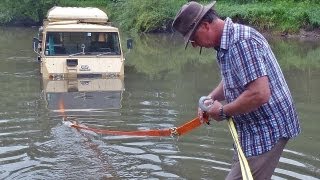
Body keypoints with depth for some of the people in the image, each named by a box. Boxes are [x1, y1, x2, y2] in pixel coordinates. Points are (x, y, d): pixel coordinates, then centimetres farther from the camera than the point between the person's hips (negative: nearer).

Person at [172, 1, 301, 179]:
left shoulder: (241, 41, -24)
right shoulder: (227, 41, 8)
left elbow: (259, 94, -31)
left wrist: (223, 111, -18)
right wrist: (211, 98, 8)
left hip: (268, 130, -10)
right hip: (258, 129, 10)